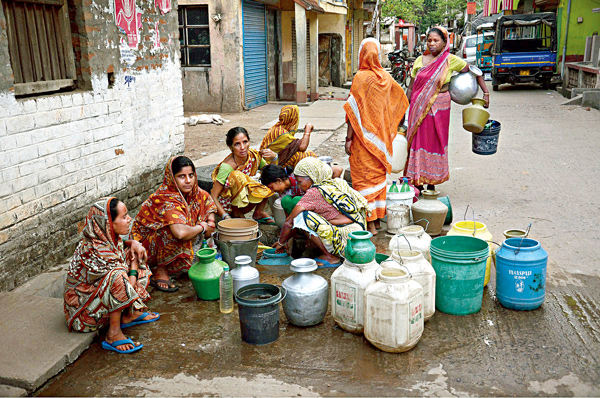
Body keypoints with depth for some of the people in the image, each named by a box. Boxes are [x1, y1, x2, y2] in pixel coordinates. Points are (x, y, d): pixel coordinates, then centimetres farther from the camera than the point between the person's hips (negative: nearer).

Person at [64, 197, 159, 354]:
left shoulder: (110, 237, -6)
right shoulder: (95, 251, -31)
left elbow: (119, 247, 21)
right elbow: (129, 286, -26)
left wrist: (133, 244, -1)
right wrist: (134, 266, -8)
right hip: (83, 306, -10)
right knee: (118, 277, -35)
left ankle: (130, 314, 6)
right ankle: (113, 335, -24)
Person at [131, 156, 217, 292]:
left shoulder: (192, 192, -7)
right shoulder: (168, 200, -30)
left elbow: (208, 200, 16)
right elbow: (180, 232, -46)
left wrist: (211, 222, -3)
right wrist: (202, 227, -25)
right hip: (145, 243, -9)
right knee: (174, 231, -32)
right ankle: (160, 270, -14)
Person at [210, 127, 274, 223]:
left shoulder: (253, 155, -11)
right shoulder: (227, 167, -28)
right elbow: (213, 197, -26)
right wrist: (226, 216, -39)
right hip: (226, 205, -6)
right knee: (237, 176, -33)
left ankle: (259, 212, -2)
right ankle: (236, 214, -16)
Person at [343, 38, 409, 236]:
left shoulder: (361, 78, -14)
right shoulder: (386, 77, 4)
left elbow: (355, 111, -17)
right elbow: (401, 99, 17)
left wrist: (349, 138, -13)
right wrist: (391, 130, 27)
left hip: (364, 137, -6)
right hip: (381, 135, 6)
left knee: (364, 178, 0)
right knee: (379, 175, 16)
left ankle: (370, 224, 2)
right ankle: (378, 218, 24)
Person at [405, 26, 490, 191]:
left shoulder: (450, 60, -2)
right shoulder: (419, 61, 5)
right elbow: (411, 87, 9)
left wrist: (486, 93, 2)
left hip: (439, 108, -2)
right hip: (419, 108, 2)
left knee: (435, 143, 4)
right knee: (418, 140, 1)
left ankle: (432, 183, 16)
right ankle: (418, 182, 11)